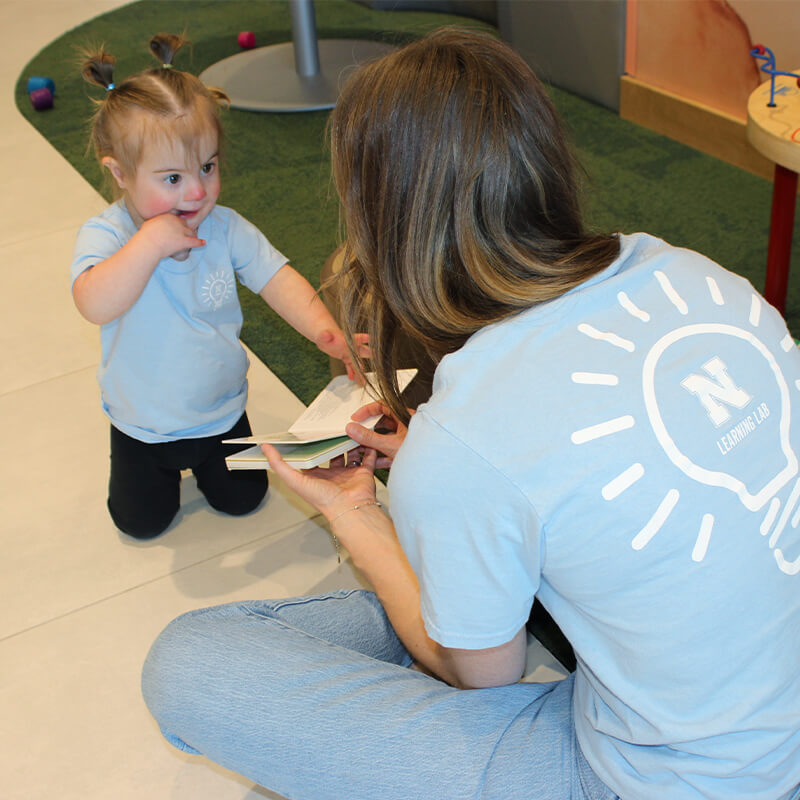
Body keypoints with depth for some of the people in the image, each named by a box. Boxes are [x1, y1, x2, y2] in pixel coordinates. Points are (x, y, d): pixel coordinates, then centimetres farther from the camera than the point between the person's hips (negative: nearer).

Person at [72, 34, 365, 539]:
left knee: (243, 498, 17)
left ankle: (204, 455, 47)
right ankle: (164, 464, 45)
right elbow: (96, 305, -43)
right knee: (143, 521, 14)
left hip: (222, 409, 2)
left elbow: (278, 278, -21)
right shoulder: (105, 235, -26)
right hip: (144, 420, -2)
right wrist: (151, 241, -45)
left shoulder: (225, 228, -17)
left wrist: (322, 327, -38)